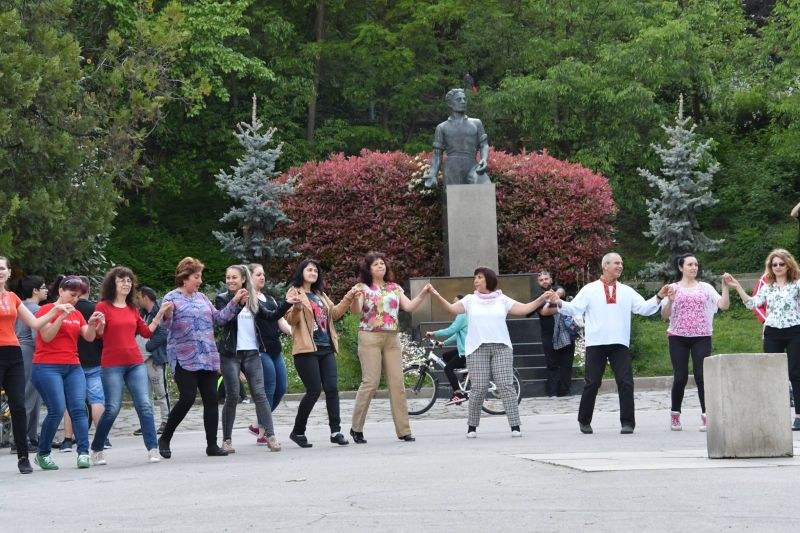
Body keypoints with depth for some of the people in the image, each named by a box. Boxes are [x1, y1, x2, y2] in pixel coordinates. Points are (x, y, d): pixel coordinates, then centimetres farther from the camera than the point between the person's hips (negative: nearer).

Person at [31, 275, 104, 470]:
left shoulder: (77, 314, 17)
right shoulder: (46, 310, -1)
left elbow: (89, 337, 7)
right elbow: (47, 336, -12)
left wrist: (92, 324, -13)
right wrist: (61, 316, -20)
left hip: (73, 367, 6)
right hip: (48, 367, -6)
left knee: (79, 408, -9)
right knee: (57, 410, -14)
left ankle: (83, 452, -13)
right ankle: (42, 454, 0)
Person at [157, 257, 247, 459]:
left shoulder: (202, 298, 15)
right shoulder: (171, 298, -4)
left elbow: (218, 318, 17)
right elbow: (165, 326, -10)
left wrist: (235, 302, 10)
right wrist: (167, 316, -31)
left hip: (208, 358, 6)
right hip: (184, 359, -6)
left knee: (211, 400, 2)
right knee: (187, 398, -13)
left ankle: (212, 445, 7)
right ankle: (165, 439, 5)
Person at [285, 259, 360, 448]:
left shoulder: (320, 295, 21)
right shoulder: (295, 292, 0)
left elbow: (335, 313, 22)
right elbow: (291, 320, -11)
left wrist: (348, 298, 11)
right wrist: (297, 308, -32)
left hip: (326, 349, 6)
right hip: (307, 349, -6)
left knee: (332, 388, -4)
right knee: (314, 390, -9)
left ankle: (335, 431, -3)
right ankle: (297, 431, 6)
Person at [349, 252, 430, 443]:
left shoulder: (395, 288, 15)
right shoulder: (362, 288, 3)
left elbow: (409, 307, 6)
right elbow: (356, 310, -13)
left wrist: (422, 294, -9)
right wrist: (355, 298, -34)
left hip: (392, 339, 4)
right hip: (370, 338, -4)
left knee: (397, 383, 0)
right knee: (370, 382, -11)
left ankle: (403, 430, 3)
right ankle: (356, 428, 0)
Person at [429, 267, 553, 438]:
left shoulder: (502, 300, 11)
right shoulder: (470, 300, 12)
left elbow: (524, 309, 7)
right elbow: (452, 308, 1)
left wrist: (541, 299, -6)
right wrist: (437, 296, -14)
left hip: (501, 347, 0)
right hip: (477, 348, 0)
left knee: (506, 385, -8)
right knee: (479, 388, -4)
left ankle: (515, 426, -8)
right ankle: (472, 426, 9)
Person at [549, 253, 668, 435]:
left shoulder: (627, 291, 14)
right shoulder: (590, 290, 6)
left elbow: (644, 308, 8)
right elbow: (574, 309, 0)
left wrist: (659, 297, -5)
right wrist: (560, 304, -16)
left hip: (620, 344, 2)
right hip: (595, 344, -2)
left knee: (625, 383, -5)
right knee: (592, 383, 2)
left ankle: (627, 422, 2)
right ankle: (584, 421, 17)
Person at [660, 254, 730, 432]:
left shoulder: (705, 288, 8)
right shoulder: (673, 288, 5)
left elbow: (724, 305, -1)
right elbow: (665, 315, -1)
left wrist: (725, 286, -12)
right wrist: (669, 301, -19)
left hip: (702, 337, 0)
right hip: (678, 338, 0)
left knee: (701, 376, -8)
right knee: (680, 377, -1)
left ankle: (705, 416, -4)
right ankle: (675, 415, 15)